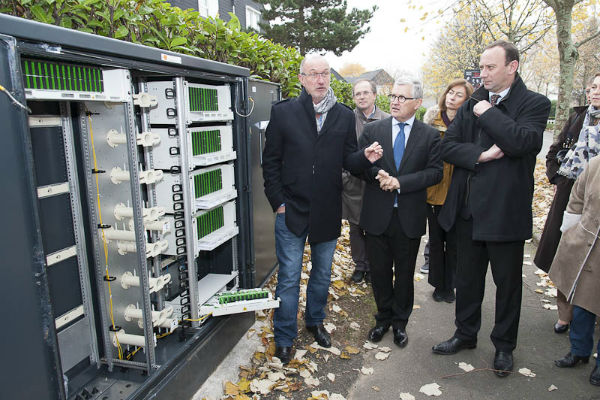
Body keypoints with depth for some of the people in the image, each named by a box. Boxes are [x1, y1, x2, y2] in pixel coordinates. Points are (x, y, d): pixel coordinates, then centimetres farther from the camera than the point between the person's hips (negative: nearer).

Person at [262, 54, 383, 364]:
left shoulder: (344, 116, 5)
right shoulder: (283, 112, -3)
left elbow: (348, 161, 5)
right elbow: (271, 162, -1)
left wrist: (365, 157, -17)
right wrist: (279, 203, -7)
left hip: (327, 212, 3)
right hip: (291, 210, -2)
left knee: (322, 274, 18)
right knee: (288, 278, 5)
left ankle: (315, 321, 42)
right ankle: (284, 337, 24)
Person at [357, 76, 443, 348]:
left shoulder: (430, 135, 1)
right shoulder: (372, 129, 4)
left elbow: (435, 171, -7)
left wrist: (399, 182, -18)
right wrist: (378, 175, -19)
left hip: (409, 217, -1)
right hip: (377, 214, 1)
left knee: (404, 273, 13)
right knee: (379, 270, 12)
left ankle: (400, 322, 33)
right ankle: (383, 317, 34)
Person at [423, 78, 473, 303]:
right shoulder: (432, 117, 4)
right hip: (434, 187, 2)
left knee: (453, 241, 8)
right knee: (436, 239, 10)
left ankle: (449, 286, 25)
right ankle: (439, 284, 26)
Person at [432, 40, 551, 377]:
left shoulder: (535, 103, -5)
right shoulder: (472, 104, 8)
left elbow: (523, 141, -24)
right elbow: (448, 147, 0)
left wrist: (488, 112, -14)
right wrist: (480, 155, -16)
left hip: (506, 209, -4)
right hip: (468, 209, 5)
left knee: (508, 282, 12)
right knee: (467, 277, 17)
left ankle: (504, 346, 31)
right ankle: (466, 334, 36)